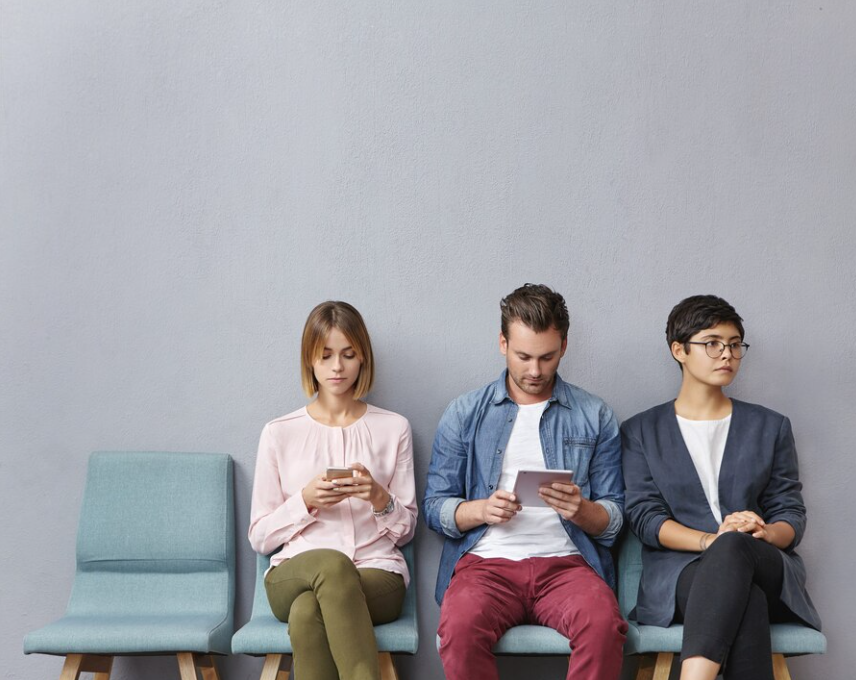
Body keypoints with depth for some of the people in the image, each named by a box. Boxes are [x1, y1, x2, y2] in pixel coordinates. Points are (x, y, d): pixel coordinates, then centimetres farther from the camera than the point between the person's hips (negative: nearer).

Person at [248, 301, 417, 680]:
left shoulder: (393, 429, 13)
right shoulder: (279, 434, 12)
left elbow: (405, 530, 13)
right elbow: (260, 537, 10)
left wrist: (380, 499, -8)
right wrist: (306, 501, -7)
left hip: (377, 574, 0)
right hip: (295, 574, 1)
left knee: (308, 612, -36)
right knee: (332, 563, -39)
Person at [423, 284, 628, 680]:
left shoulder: (594, 417, 13)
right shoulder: (464, 414, 12)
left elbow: (614, 521, 11)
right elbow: (434, 508, 10)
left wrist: (581, 510, -11)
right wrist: (482, 510, -10)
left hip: (565, 562, 1)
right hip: (486, 560, 0)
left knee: (604, 624, -34)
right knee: (460, 629, -34)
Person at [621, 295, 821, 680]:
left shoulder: (770, 427, 19)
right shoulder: (641, 431, 14)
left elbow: (792, 514, 13)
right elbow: (644, 517, 2)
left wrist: (765, 533, -14)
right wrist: (710, 541, -18)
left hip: (768, 570, 1)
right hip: (678, 572, -1)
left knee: (733, 548, -39)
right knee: (746, 604, -39)